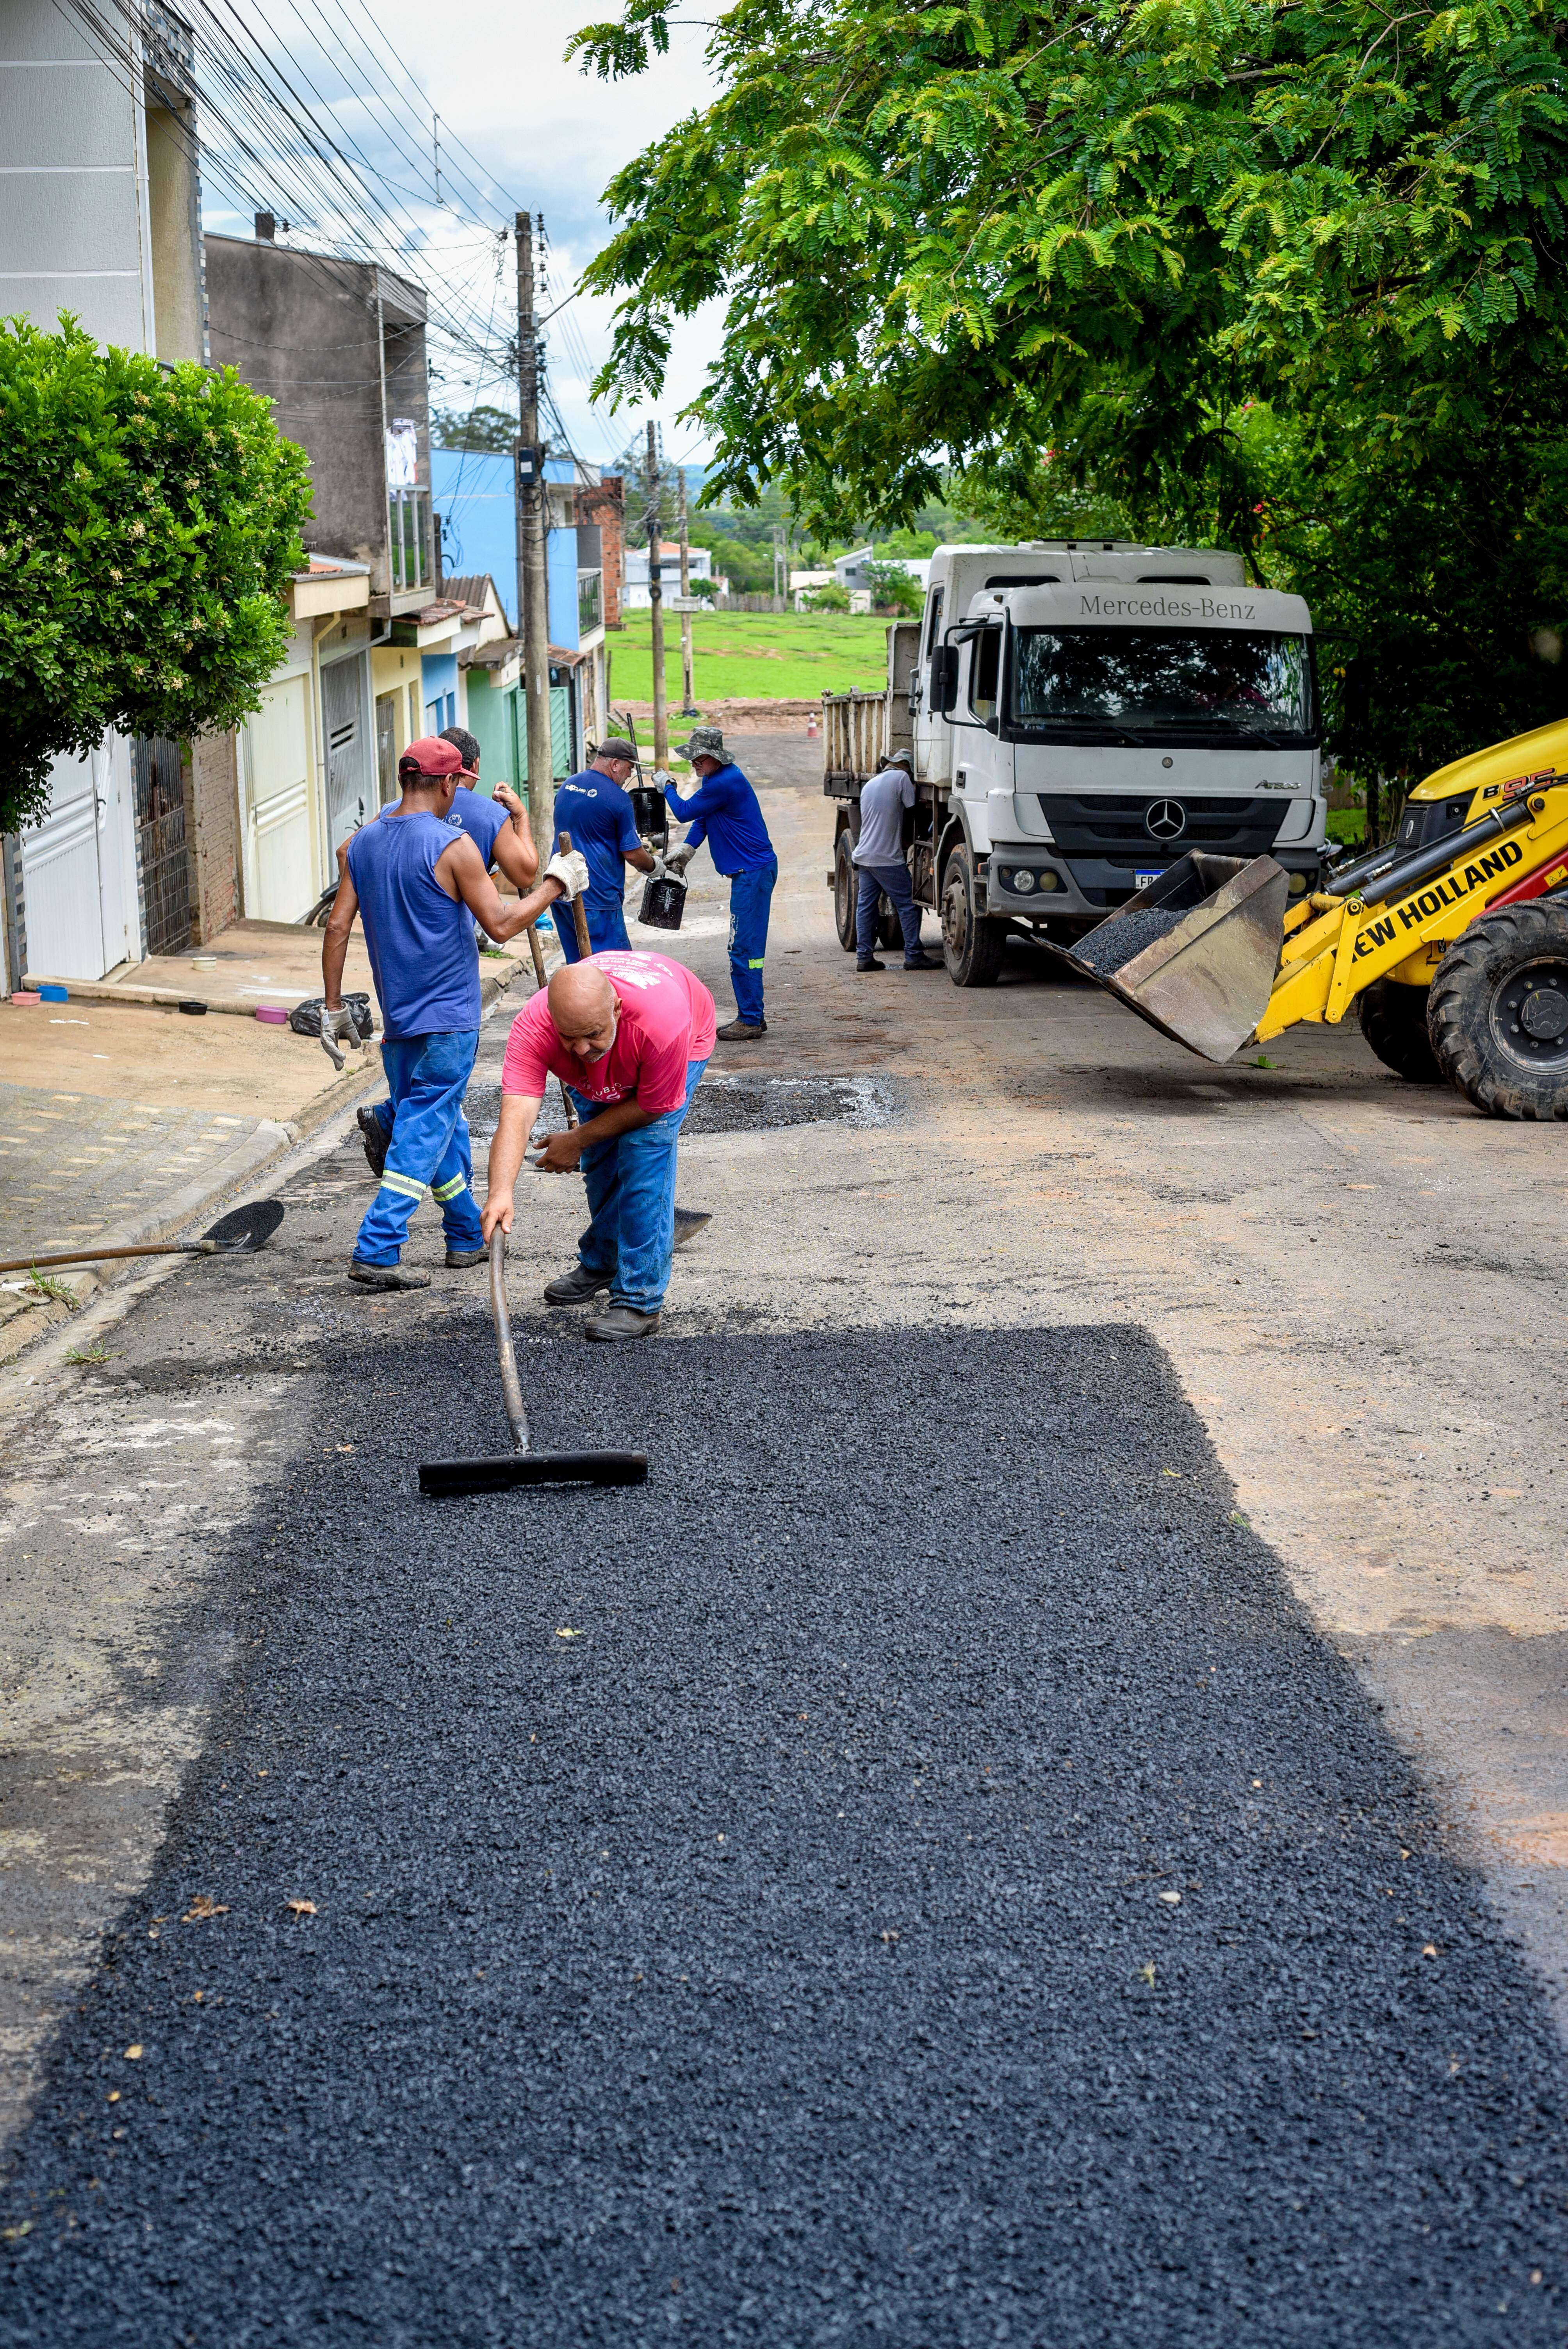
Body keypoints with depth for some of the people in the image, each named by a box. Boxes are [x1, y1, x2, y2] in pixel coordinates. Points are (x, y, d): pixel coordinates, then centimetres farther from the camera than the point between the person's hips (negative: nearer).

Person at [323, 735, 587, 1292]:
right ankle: (377, 1250, -11)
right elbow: (501, 925, -15)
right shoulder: (452, 846, -15)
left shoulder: (364, 842, 5)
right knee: (425, 1131, -4)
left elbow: (338, 926, 5)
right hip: (447, 1016, -7)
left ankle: (468, 1235, 29)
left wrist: (334, 1006, 10)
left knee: (441, 1125, 18)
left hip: (398, 1016, 7)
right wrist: (556, 883, -2)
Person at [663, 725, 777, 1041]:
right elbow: (702, 817, 18)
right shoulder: (715, 778, 14)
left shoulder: (724, 783, -20)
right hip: (750, 871, 11)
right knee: (745, 946, 14)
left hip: (753, 872, -11)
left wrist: (668, 788, 8)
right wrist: (687, 851, 4)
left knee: (744, 947, -10)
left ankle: (750, 1021, -7)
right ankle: (751, 1017, 19)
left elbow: (685, 813, -11)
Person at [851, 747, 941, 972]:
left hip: (864, 855, 8)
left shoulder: (869, 784, 19)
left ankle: (864, 956, 5)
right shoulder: (901, 778, -5)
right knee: (908, 905, -3)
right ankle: (914, 955, -4)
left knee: (865, 905, 8)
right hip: (887, 858, -8)